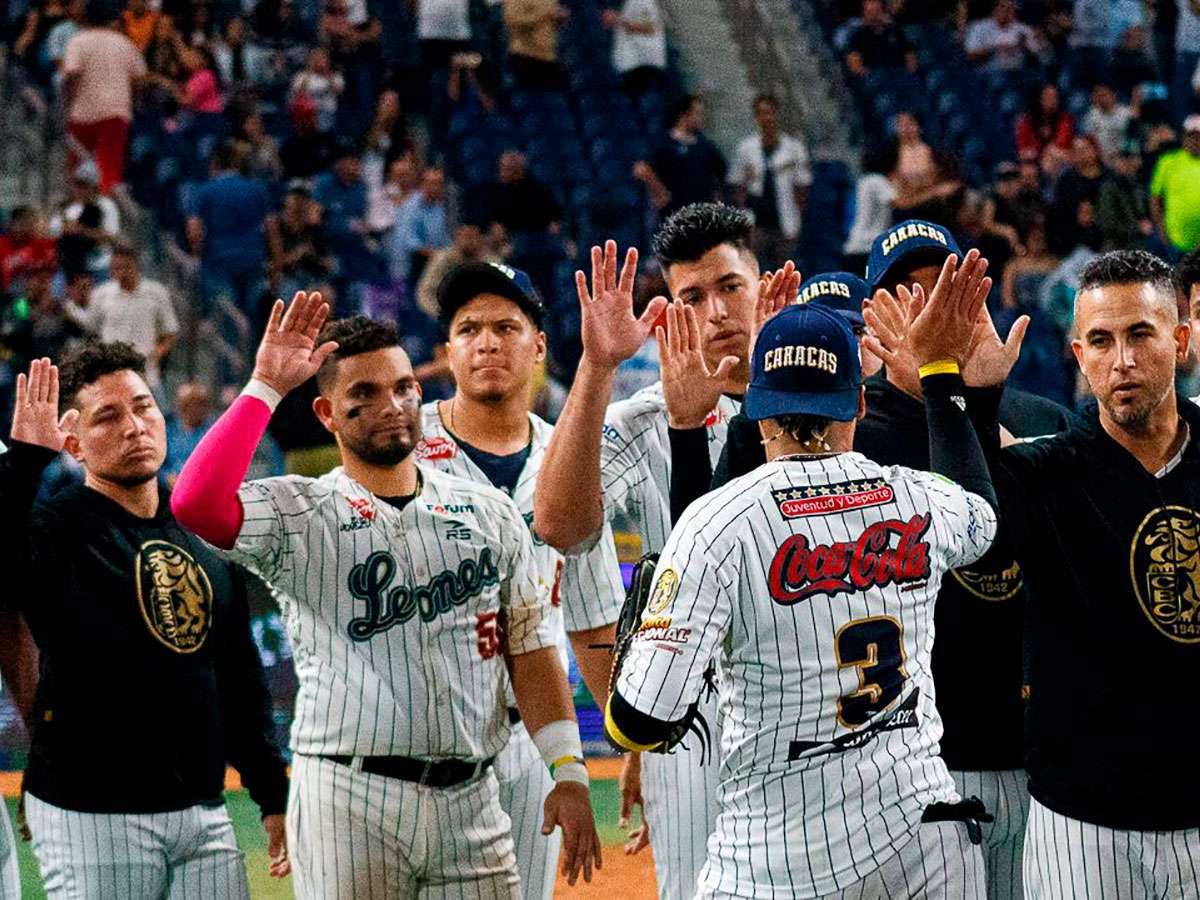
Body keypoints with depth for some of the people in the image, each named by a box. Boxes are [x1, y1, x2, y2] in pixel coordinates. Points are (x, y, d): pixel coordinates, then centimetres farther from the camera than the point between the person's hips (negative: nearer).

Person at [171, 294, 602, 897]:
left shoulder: (489, 513, 13)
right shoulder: (298, 515, 1)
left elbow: (529, 649, 13)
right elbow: (196, 504, -18)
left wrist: (568, 772, 4)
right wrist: (265, 387, -12)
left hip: (470, 801, 3)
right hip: (348, 801, -3)